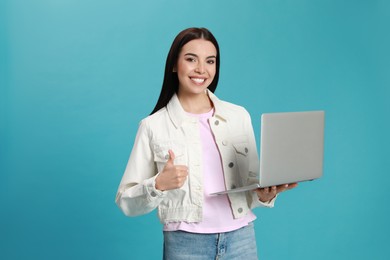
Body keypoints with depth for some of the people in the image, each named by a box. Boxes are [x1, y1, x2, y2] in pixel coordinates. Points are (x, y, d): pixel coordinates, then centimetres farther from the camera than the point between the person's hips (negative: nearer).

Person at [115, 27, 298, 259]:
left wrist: (265, 195, -10)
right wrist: (158, 185, -20)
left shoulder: (240, 116, 5)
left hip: (242, 239, 3)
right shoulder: (153, 126, -4)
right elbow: (127, 202, -2)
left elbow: (253, 182, 11)